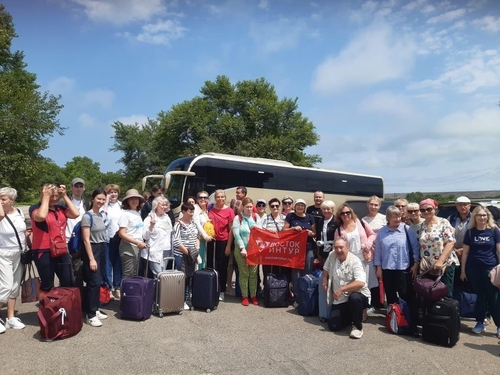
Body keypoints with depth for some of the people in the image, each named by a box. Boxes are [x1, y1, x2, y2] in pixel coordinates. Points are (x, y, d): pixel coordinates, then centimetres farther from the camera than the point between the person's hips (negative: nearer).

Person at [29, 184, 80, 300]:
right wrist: (46, 197, -17)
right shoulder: (35, 208, -5)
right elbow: (41, 216, -28)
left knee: (69, 283, 10)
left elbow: (76, 214, -5)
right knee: (46, 286, 4)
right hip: (44, 252, -5)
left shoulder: (60, 208, 10)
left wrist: (65, 196, -2)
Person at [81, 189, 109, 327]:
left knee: (96, 281, 12)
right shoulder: (87, 216, -14)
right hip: (92, 250, -7)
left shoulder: (102, 214, 8)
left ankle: (94, 310, 22)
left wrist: (102, 252, 11)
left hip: (102, 249, 7)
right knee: (94, 282, -7)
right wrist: (91, 259, -19)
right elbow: (86, 239, -16)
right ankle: (91, 315, 1)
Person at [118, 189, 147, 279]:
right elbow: (122, 234, -15)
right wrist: (138, 243, -19)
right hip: (128, 248, -7)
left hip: (138, 248, 7)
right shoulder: (125, 214, -9)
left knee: (135, 275, 12)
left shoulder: (138, 213, 13)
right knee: (127, 276, -4)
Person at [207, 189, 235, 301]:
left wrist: (228, 246, -7)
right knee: (210, 265, 6)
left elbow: (231, 229, -5)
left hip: (223, 242, -2)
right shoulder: (210, 209, 2)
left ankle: (221, 291, 16)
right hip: (211, 241, 3)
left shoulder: (229, 210, -6)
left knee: (222, 267, 6)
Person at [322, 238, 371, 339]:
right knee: (333, 326, -7)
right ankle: (351, 315, 24)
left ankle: (358, 326, -12)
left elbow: (360, 283, -31)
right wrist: (324, 279, 6)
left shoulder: (355, 261, -19)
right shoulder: (332, 255, -2)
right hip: (339, 300, 5)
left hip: (358, 295, -5)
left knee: (354, 298, -40)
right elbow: (326, 269, 20)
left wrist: (341, 289, -33)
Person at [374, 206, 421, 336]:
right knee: (390, 297, 13)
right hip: (387, 269, 3)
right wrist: (378, 267, 5)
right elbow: (378, 250, 6)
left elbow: (415, 247, -1)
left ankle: (413, 323, 6)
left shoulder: (407, 229, -5)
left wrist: (415, 264, -3)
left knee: (408, 296, -1)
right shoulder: (381, 232, 1)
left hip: (404, 269, -3)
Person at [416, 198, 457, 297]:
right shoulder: (421, 226, 9)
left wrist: (440, 261, -19)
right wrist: (419, 263, 2)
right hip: (427, 267, 4)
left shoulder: (443, 222, -5)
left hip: (445, 264, -4)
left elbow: (450, 242, -12)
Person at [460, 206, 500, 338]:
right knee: (479, 296, 10)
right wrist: (463, 270, 5)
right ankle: (480, 322, 22)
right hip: (473, 269, 2)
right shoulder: (470, 232, 3)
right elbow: (465, 252, 6)